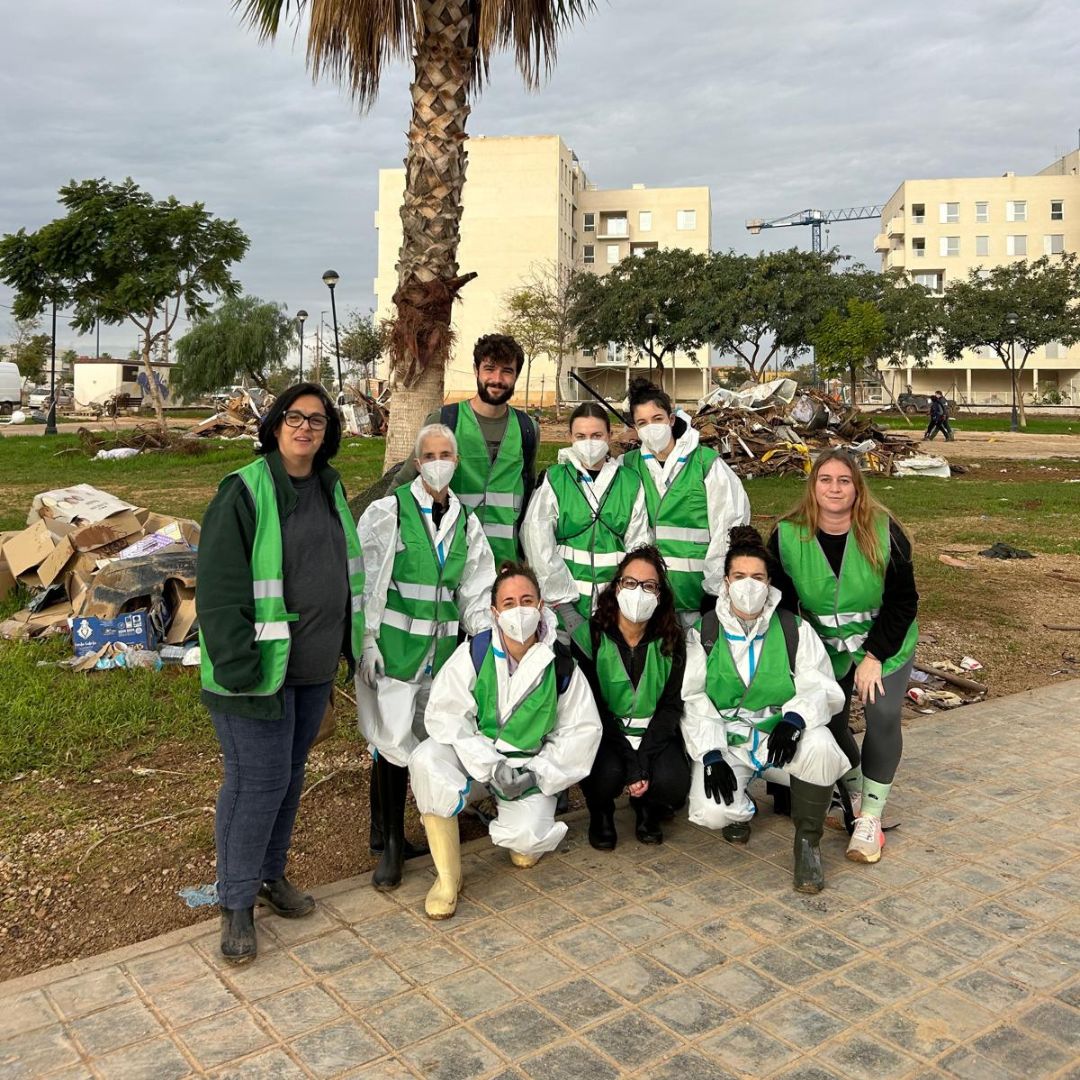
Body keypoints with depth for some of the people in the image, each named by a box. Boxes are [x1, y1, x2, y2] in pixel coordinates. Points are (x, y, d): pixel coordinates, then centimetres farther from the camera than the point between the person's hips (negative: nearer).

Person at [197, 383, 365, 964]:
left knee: (290, 773, 17)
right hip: (261, 665, -7)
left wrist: (348, 643, 14)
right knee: (259, 781, -2)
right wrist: (239, 667, -22)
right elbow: (219, 588, -17)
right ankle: (236, 902, 15)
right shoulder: (245, 492, -13)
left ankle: (271, 873, 35)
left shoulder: (329, 489, 9)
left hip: (315, 665, 7)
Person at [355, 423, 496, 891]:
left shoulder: (466, 522, 10)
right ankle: (391, 845, 11)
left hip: (444, 649, 4)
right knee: (393, 743, -4)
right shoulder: (388, 512, -2)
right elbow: (366, 583, -4)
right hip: (395, 646, -4)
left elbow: (475, 592, 14)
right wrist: (367, 641, -10)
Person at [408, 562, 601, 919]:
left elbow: (584, 730, -1)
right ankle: (447, 876, -17)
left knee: (527, 842, -27)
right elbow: (444, 715, -14)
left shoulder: (561, 666, -5)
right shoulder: (474, 653, -9)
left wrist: (538, 773, -13)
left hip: (530, 766, 0)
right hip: (472, 758, 0)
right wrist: (490, 766, -25)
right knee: (426, 759, -33)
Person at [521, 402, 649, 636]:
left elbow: (638, 546, 5)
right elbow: (538, 545, -7)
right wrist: (564, 604, -10)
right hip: (567, 607, -1)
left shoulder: (631, 483, 7)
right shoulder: (553, 480, 1)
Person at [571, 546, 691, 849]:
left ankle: (647, 809, 14)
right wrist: (632, 763, -21)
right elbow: (592, 707, -12)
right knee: (608, 773, -32)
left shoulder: (671, 641, -3)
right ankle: (600, 814, 7)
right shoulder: (590, 636, -11)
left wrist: (644, 761, -17)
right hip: (605, 732, -2)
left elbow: (671, 705, -4)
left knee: (673, 783, -25)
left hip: (655, 733, 2)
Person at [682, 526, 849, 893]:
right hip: (726, 742, 0)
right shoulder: (702, 634, 3)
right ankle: (740, 808, 14)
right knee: (711, 811, -26)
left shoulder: (795, 630, 4)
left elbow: (822, 689, -5)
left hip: (784, 738, 0)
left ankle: (807, 842, -10)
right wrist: (711, 755, -17)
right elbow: (693, 701, -3)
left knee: (820, 747, -34)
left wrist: (794, 719, -27)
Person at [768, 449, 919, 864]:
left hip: (884, 643, -2)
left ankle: (870, 818, -5)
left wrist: (875, 656, -17)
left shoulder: (884, 532, -18)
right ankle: (854, 794, 28)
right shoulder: (787, 535, -14)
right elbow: (782, 602, -5)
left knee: (882, 715, -16)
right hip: (826, 646, 2)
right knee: (828, 720, 0)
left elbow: (903, 600, -12)